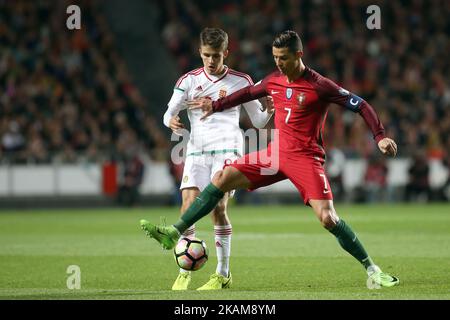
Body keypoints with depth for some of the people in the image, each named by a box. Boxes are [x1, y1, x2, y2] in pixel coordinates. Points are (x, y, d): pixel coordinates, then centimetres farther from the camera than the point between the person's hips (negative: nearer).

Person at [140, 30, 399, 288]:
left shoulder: (319, 86, -13)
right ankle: (175, 233, 2)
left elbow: (361, 106, -10)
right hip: (276, 153, 6)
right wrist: (215, 106, 29)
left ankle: (372, 270, -6)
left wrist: (380, 136, -20)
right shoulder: (274, 81, 6)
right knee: (222, 178, -2)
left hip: (305, 158, -6)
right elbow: (248, 93, 27)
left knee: (328, 218, -20)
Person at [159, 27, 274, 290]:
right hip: (197, 149, 2)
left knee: (218, 207, -14)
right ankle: (185, 272, -3)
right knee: (188, 207, -11)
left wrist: (268, 111, -9)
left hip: (227, 147, -2)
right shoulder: (189, 80, 12)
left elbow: (258, 121, 14)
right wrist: (172, 121, -16)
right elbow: (170, 112, 8)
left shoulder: (241, 81, 10)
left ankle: (223, 274, -5)